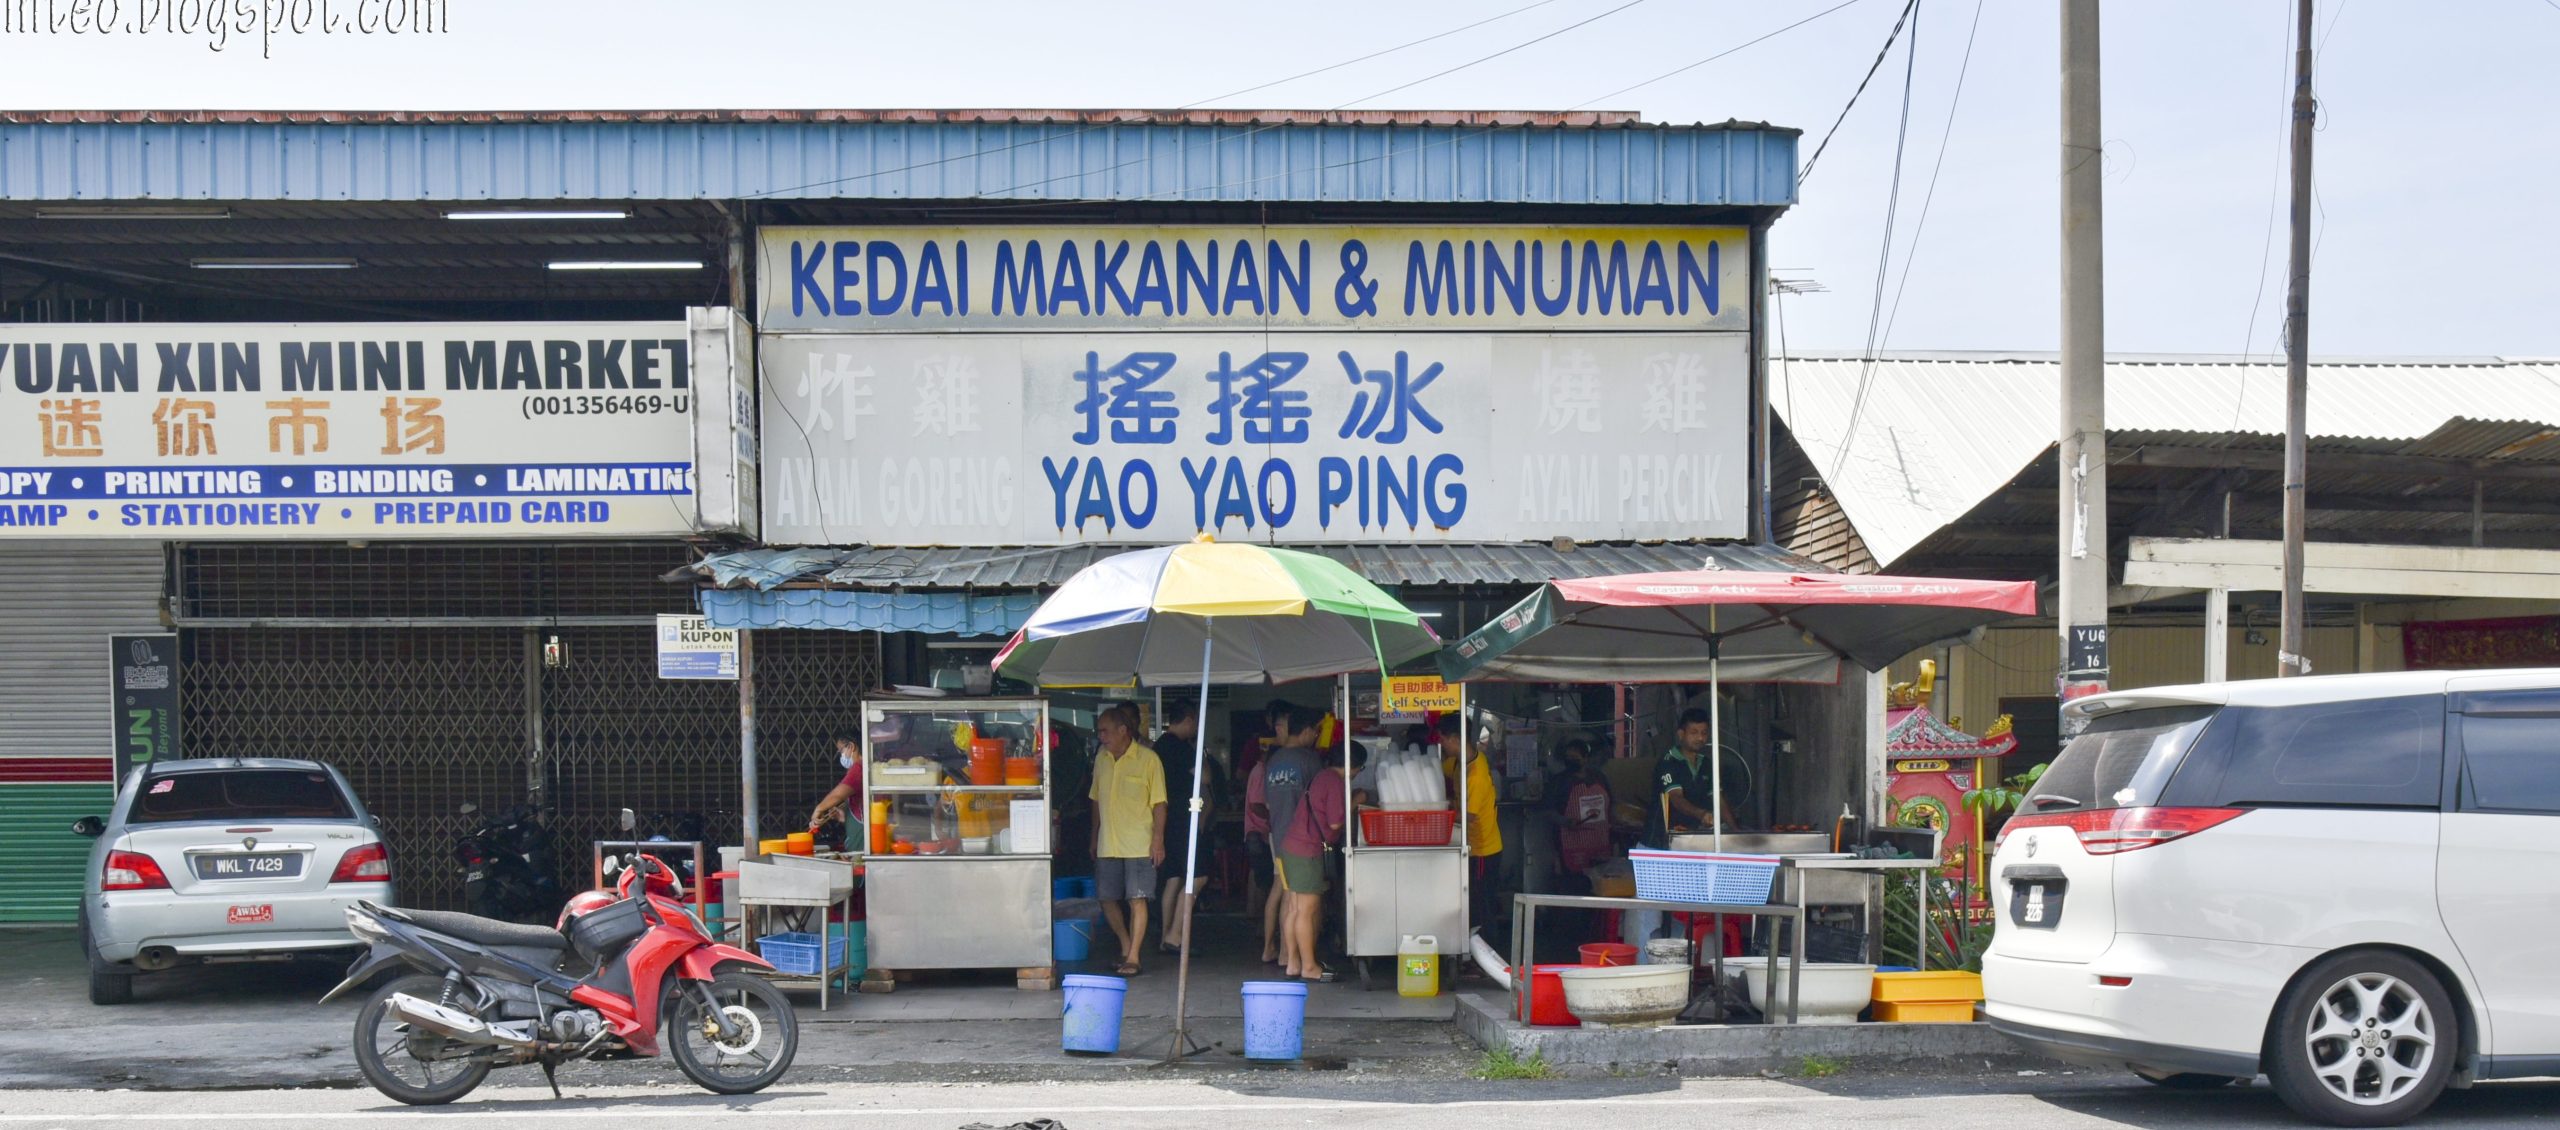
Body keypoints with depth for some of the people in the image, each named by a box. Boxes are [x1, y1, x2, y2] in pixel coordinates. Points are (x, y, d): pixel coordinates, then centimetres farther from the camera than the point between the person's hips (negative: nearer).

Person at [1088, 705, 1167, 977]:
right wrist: (1094, 837, 17)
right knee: (1107, 899, 7)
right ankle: (1126, 946, 26)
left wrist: (1158, 839, -11)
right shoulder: (1101, 759, 9)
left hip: (1139, 845, -5)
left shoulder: (1147, 759, -7)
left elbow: (1159, 803, -5)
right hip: (1108, 845, 5)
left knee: (1136, 900, -5)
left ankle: (1133, 957, 0)